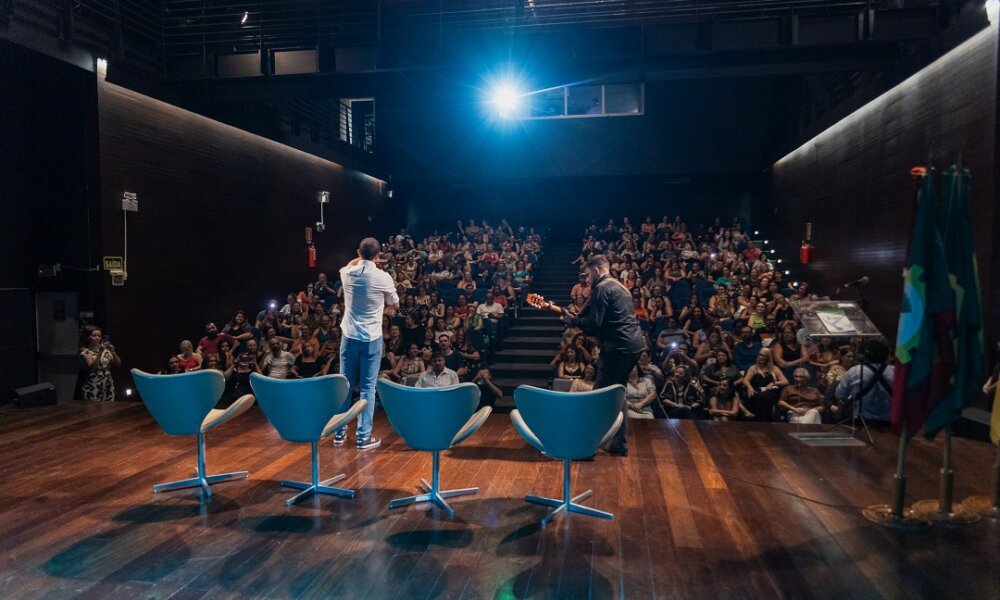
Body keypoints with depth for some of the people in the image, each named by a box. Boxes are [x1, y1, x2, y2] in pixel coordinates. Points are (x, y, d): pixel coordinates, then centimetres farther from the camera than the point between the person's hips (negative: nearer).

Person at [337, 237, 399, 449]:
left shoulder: (347, 273, -2)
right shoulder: (383, 277, -11)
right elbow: (394, 305, 6)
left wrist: (361, 257, 25)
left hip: (349, 336, 3)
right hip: (372, 338, -3)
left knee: (345, 384, 11)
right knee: (367, 387, 1)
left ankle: (339, 432, 19)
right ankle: (364, 436, 2)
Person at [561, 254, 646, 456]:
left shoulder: (601, 288, -10)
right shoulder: (619, 287, 20)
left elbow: (593, 323, -16)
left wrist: (572, 321, 1)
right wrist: (578, 318, 17)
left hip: (619, 347, -10)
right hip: (634, 344, 10)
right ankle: (619, 444, 21)